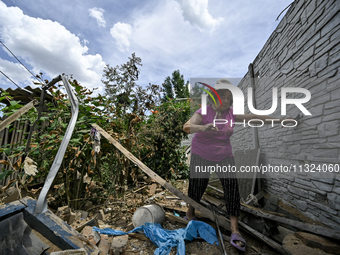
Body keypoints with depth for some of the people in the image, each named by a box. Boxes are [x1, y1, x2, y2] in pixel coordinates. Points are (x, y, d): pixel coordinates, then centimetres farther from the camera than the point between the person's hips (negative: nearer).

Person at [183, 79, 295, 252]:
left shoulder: (231, 114, -3)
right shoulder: (204, 112, -17)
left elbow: (255, 118, 6)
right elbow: (187, 127, -34)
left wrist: (279, 120, 8)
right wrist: (203, 127, -54)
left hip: (224, 156, 3)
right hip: (201, 156, -3)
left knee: (232, 186, -10)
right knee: (197, 186, 3)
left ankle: (234, 230, 0)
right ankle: (190, 214, 33)